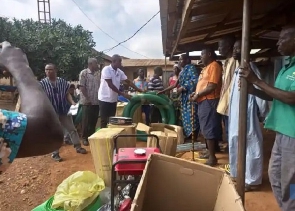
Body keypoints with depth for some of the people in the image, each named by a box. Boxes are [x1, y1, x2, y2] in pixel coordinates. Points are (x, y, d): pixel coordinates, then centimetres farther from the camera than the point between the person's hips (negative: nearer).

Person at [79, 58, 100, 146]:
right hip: (87, 101, -5)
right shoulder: (84, 73, -6)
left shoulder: (98, 73, 12)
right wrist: (87, 99, -14)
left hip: (96, 101, 5)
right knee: (86, 121, 3)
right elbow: (82, 87, -10)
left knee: (94, 120, 11)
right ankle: (84, 138, 15)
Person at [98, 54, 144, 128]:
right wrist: (122, 93, -20)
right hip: (105, 99, -6)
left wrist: (139, 90, -2)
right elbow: (110, 84, -20)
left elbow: (128, 82, 6)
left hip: (113, 99, 7)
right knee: (104, 120, 0)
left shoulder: (120, 72, 5)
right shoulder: (106, 69, -15)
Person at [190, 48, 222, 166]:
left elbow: (212, 86, -19)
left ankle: (212, 158, -1)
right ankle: (209, 152, 26)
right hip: (204, 101, 10)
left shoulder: (214, 66, -10)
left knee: (209, 130, -7)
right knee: (206, 129, 15)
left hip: (209, 101, -10)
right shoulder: (207, 67, 21)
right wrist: (196, 93, 7)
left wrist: (198, 95, -12)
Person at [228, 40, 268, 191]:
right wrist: (231, 112, 15)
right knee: (236, 144, 18)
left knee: (250, 147, 2)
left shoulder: (250, 68, -14)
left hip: (247, 115, -9)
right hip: (235, 115, 10)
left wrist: (264, 114, -12)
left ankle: (251, 180, 16)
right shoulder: (238, 70, 13)